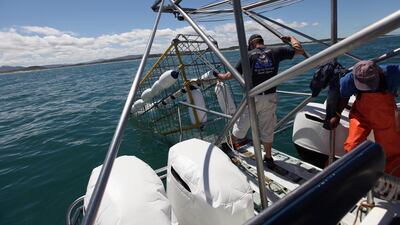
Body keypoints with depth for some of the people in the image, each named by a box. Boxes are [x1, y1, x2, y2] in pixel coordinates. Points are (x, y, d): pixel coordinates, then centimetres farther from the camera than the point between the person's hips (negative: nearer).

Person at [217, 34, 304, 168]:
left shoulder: (249, 55, -5)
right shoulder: (275, 52, 1)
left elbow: (231, 75, -6)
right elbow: (300, 50, 7)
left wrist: (221, 76, 14)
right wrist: (291, 39, 24)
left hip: (253, 97, -2)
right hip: (270, 97, 2)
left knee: (241, 125, 16)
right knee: (267, 129, 15)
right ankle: (268, 158, 25)